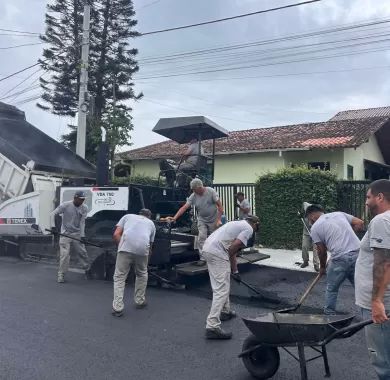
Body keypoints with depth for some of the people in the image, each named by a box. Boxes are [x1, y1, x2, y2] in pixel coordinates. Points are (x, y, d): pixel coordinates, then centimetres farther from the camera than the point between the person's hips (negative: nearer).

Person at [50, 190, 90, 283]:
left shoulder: (84, 208, -3)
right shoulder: (65, 205, -11)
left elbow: (82, 222, -5)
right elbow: (53, 214, -10)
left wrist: (82, 235, -13)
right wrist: (53, 226, -22)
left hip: (77, 234, 3)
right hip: (65, 234, -3)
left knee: (83, 252, 5)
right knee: (64, 255, -8)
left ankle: (88, 270, 25)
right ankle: (61, 275, 3)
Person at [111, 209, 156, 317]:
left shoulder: (127, 216, 29)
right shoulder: (151, 223, 32)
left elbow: (116, 235, 15)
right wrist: (148, 253, 48)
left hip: (126, 247, -1)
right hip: (142, 248, 1)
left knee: (119, 277, 12)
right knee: (142, 274, 27)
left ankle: (117, 308, 6)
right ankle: (140, 301, 35)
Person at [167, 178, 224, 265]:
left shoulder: (211, 191, -17)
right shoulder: (193, 196, -9)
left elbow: (220, 206, -15)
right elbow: (184, 208, -14)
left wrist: (218, 220, -20)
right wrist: (174, 218, -25)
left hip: (214, 220, -2)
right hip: (202, 220, 3)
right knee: (201, 238, -9)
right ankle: (202, 258, -2)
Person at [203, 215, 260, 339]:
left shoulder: (239, 224, 28)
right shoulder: (248, 229, 1)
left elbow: (233, 250, 31)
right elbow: (234, 247, -12)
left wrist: (235, 271, 34)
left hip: (207, 247, 10)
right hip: (217, 252, -10)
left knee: (223, 285, 26)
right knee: (221, 290, -9)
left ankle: (225, 311, 40)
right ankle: (212, 327, -13)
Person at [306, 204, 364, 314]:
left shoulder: (315, 227, 6)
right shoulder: (339, 214, 19)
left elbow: (322, 251, 9)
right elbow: (360, 223, 15)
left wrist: (322, 267, 25)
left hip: (340, 259, -4)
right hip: (358, 254, 4)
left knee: (331, 289, 15)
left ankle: (329, 314, 25)